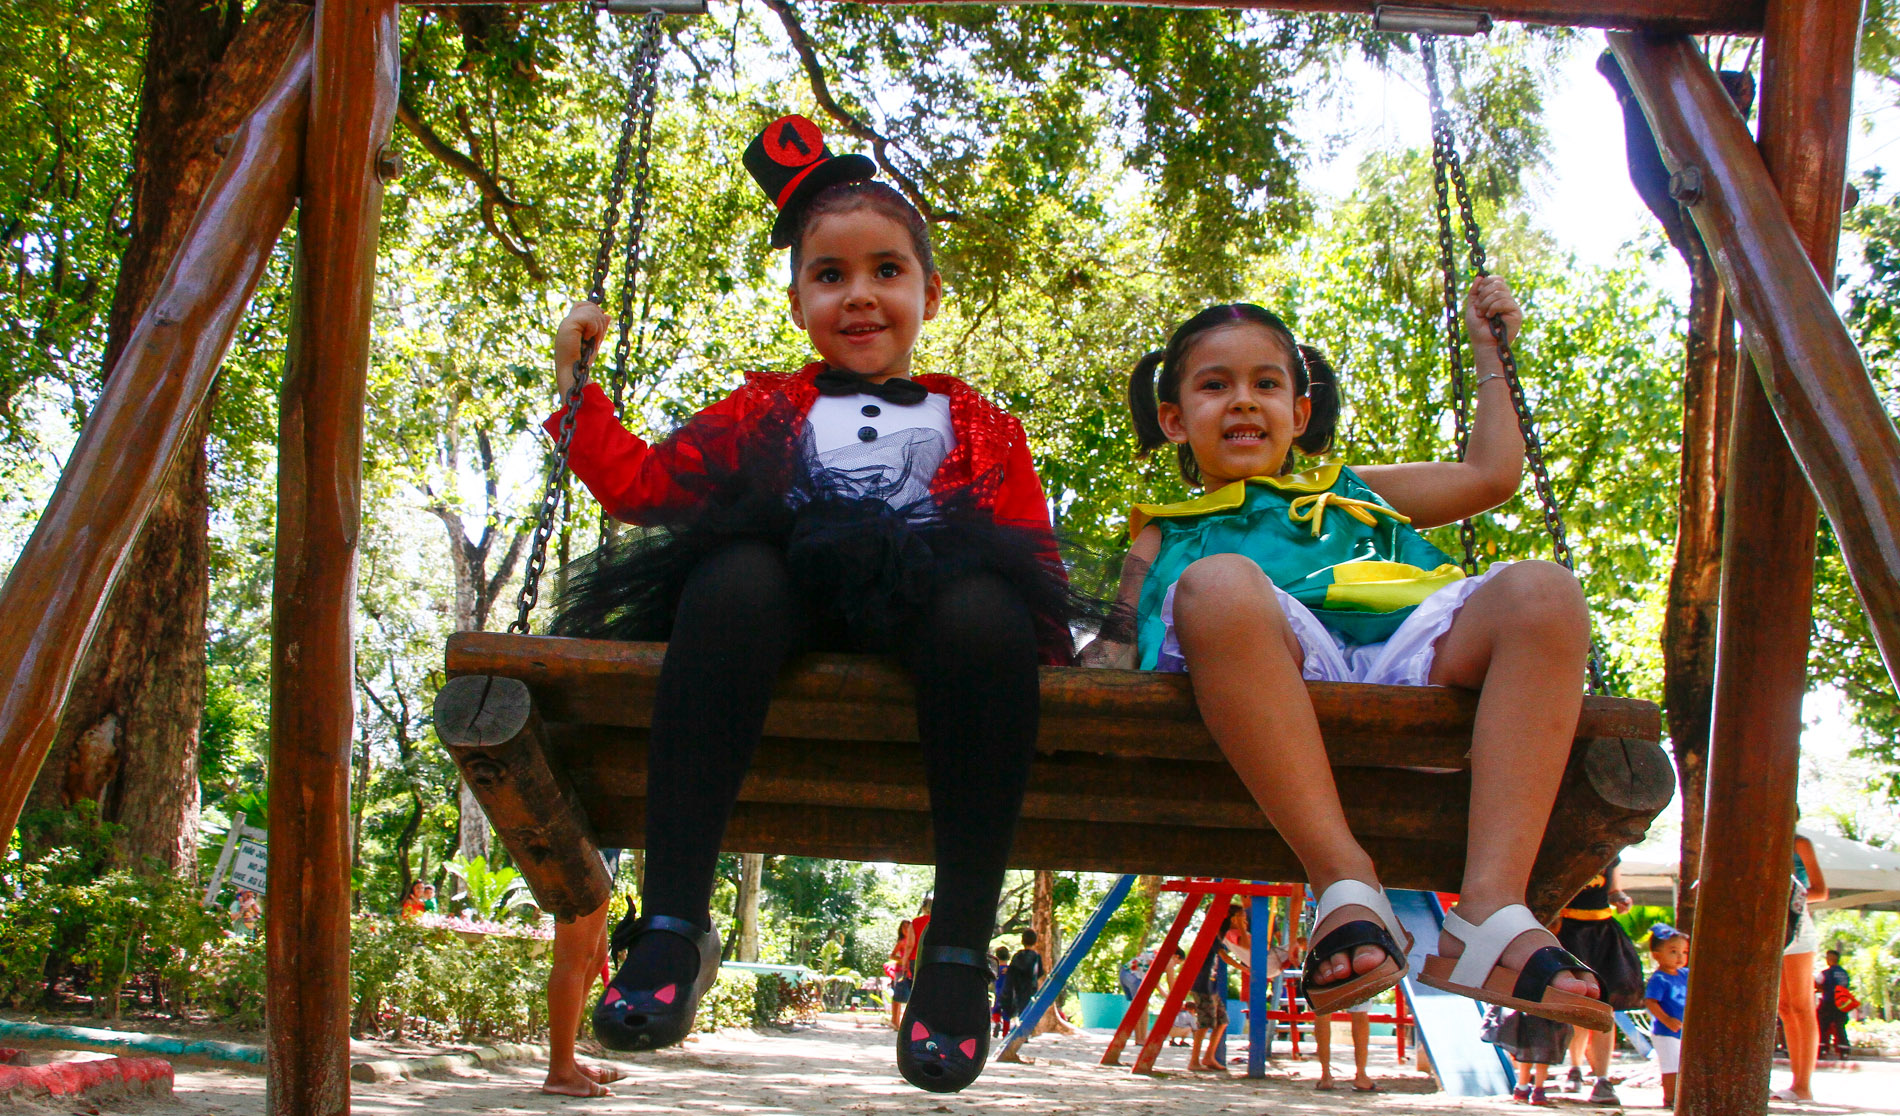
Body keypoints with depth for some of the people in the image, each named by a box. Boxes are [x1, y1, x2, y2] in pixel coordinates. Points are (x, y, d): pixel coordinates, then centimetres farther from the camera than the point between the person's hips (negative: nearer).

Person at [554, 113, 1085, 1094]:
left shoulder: (979, 426, 27)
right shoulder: (769, 411, 29)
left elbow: (1032, 558, 15)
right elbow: (643, 485, 23)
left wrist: (1036, 633, -4)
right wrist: (577, 386, 17)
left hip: (926, 606, 0)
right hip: (790, 599, 1)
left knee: (985, 612, -37)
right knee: (734, 581, -36)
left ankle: (960, 943, -31)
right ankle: (674, 922, -35)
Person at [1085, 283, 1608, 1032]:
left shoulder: (1349, 491, 42)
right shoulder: (1166, 536, 31)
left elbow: (1491, 474, 44)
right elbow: (1115, 653, 18)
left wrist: (1489, 351, 47)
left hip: (1407, 657, 4)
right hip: (1291, 673, -3)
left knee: (1541, 591, -23)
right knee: (1218, 583, -36)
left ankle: (1490, 912, -36)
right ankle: (1346, 883, -38)